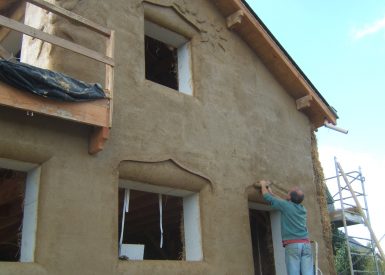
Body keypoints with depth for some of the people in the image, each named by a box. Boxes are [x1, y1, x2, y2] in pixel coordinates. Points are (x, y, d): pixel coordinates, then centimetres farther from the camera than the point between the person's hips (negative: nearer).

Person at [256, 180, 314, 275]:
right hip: (306, 244, 5)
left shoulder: (286, 205, 1)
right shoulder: (302, 208, 18)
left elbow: (267, 197, 10)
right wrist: (271, 192, 41)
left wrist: (263, 185, 28)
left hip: (292, 245, -5)